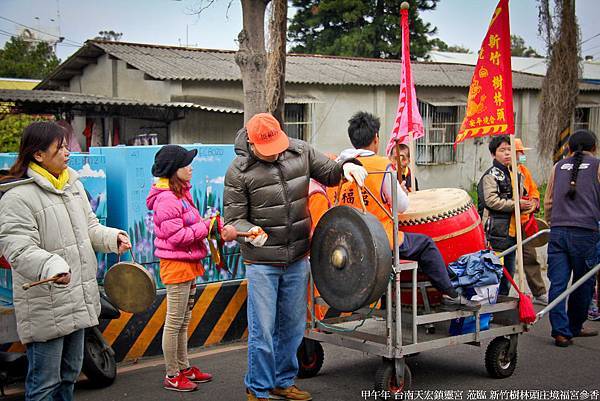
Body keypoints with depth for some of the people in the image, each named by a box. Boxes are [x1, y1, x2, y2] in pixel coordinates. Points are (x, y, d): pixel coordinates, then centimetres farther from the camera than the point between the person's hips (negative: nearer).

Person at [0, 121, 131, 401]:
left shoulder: (74, 185, 10)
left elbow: (89, 228, 19)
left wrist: (113, 237, -1)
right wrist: (52, 267, -42)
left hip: (77, 301, 8)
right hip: (45, 308, -8)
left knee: (69, 375, 22)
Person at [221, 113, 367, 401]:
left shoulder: (300, 152, 0)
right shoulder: (239, 171, -12)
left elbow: (328, 173, 14)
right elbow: (233, 219, -8)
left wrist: (346, 167, -8)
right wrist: (249, 231, -29)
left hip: (297, 259, 5)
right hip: (262, 262, -4)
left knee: (292, 326, 15)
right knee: (262, 331, -1)